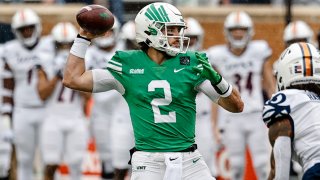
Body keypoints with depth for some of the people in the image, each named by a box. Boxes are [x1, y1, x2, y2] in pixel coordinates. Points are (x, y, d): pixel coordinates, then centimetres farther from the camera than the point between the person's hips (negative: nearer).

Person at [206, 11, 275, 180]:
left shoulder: (259, 51, 0)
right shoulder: (218, 56, -1)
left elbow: (271, 86, 5)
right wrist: (215, 125, 1)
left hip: (256, 116, 0)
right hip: (231, 119, 0)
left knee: (263, 165, -4)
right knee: (236, 166, 2)